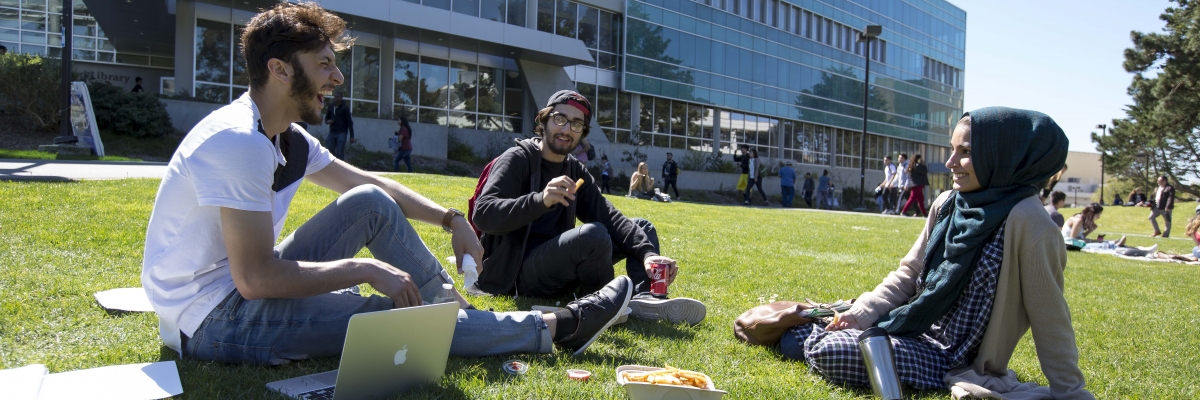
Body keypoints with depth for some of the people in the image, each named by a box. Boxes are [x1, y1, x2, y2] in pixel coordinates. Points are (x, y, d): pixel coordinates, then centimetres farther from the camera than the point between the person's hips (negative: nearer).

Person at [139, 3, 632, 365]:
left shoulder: (288, 140, 5)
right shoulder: (237, 141, -24)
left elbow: (369, 183, 15)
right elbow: (255, 277, -29)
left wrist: (451, 219, 5)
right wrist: (365, 269, -23)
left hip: (245, 289, 9)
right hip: (209, 320, -9)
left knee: (371, 204, 1)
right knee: (402, 316, -16)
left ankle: (457, 311, 5)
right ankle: (555, 328, -5)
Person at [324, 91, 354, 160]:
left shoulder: (345, 108, -7)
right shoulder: (331, 107, 7)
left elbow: (350, 122, -7)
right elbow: (327, 117, 21)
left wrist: (351, 136, -11)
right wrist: (327, 121, -6)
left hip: (342, 133, -5)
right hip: (332, 133, 5)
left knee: (340, 153, -7)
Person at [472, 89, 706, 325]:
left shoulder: (576, 171, 11)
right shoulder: (517, 159, -7)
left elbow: (609, 217, 0)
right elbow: (483, 214, -22)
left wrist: (648, 252, -18)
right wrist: (541, 200, -37)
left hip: (555, 267, 8)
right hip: (517, 274, -8)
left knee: (643, 228, 2)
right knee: (593, 235, -34)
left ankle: (643, 298, -24)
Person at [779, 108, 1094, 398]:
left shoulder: (1025, 221, -22)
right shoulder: (947, 204, -1)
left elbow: (1050, 321, -17)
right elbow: (909, 273, 6)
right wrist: (862, 313, -6)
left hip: (956, 360, -6)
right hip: (919, 328, 6)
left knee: (828, 351, -16)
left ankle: (807, 337, 11)